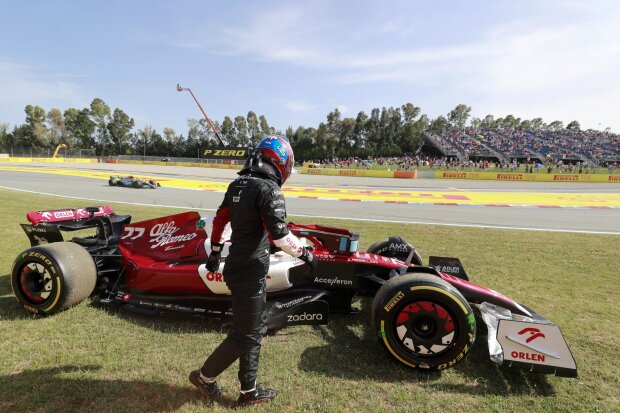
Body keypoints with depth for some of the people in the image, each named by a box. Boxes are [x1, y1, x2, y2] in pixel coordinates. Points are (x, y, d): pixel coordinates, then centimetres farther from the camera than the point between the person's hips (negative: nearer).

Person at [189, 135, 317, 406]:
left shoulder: (238, 184, 8)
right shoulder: (269, 189, -17)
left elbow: (219, 219, 16)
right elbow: (280, 236, -24)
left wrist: (215, 251, 27)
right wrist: (304, 253, -9)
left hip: (237, 266, 9)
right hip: (249, 273, -9)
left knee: (256, 329, 19)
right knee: (243, 335, 10)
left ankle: (249, 391, 32)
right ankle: (204, 376, 31)